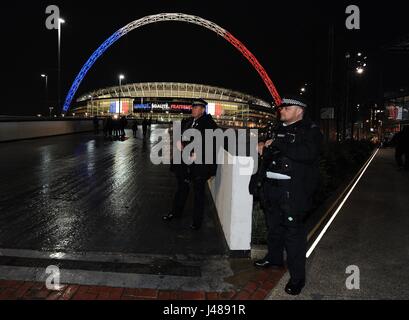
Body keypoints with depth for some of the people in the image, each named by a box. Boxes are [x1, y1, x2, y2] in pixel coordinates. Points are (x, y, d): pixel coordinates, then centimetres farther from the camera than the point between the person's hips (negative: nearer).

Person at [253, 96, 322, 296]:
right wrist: (264, 149, 6)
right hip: (272, 187, 8)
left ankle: (297, 277, 6)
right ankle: (274, 258, 42)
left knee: (293, 231, -5)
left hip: (293, 190, -7)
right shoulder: (279, 129, 17)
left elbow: (308, 153, -26)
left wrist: (277, 144, -20)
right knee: (274, 225, 21)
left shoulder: (310, 130, -6)